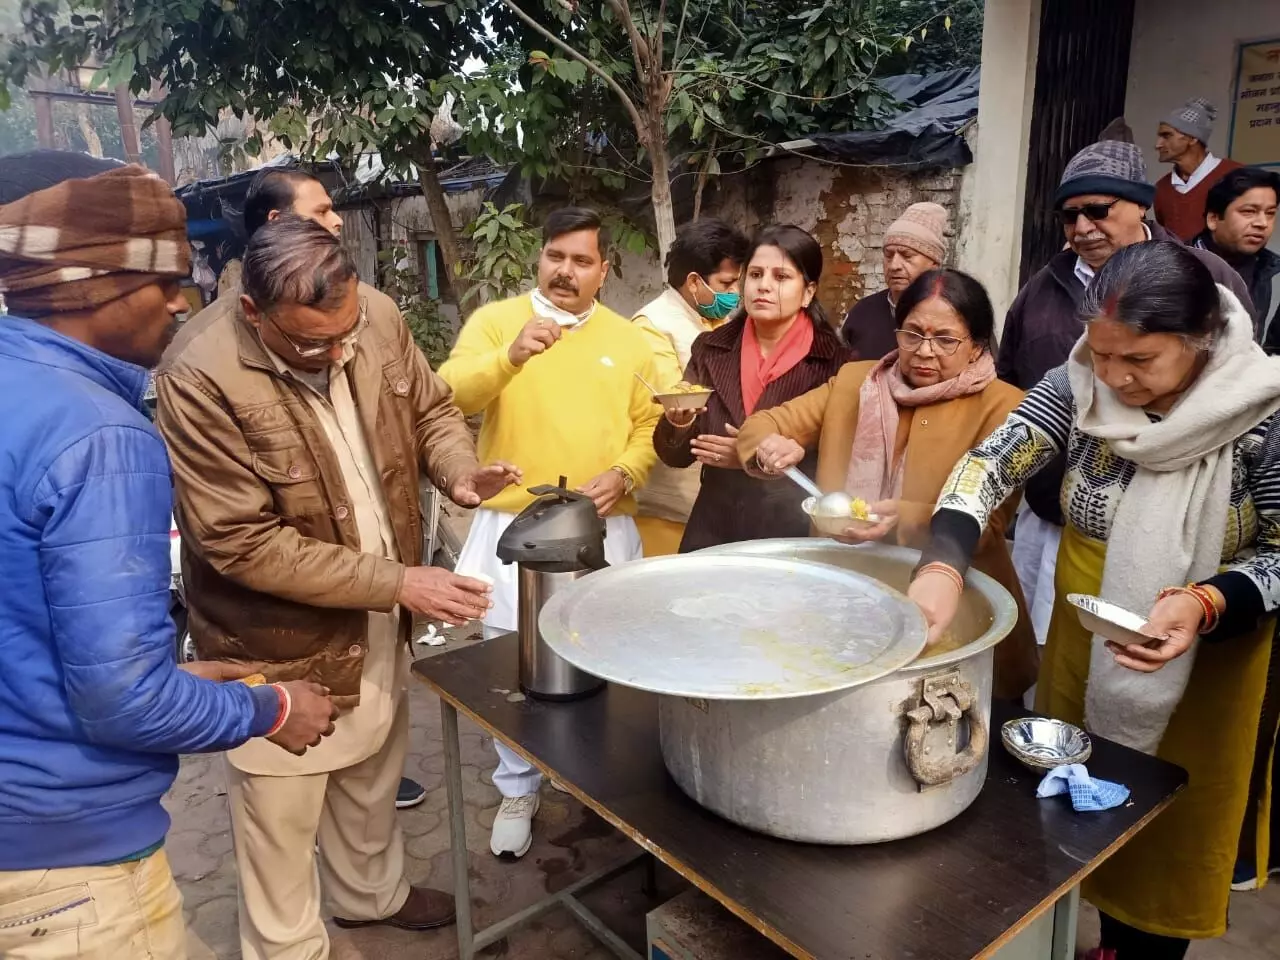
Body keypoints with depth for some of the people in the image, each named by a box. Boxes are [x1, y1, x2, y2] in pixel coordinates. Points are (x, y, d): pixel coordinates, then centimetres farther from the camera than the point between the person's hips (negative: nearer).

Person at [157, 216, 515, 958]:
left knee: (374, 778, 28)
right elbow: (244, 544, -26)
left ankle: (372, 893, 55)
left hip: (377, 621, 6)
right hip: (280, 646, -6)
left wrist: (460, 471, -18)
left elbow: (430, 409, 5)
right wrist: (398, 582, -27)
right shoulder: (200, 378, -28)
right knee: (283, 820, 15)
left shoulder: (378, 318, -11)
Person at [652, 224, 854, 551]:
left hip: (793, 536, -2)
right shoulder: (711, 349, 1)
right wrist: (679, 422, -17)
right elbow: (675, 456, 2)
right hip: (713, 532, 3)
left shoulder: (836, 362, -7)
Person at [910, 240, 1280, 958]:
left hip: (1207, 660, -3)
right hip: (1082, 642, 3)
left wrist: (1204, 605, -32)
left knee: (1170, 833, 15)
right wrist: (943, 564, -38)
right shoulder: (1080, 384, -12)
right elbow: (993, 463, -21)